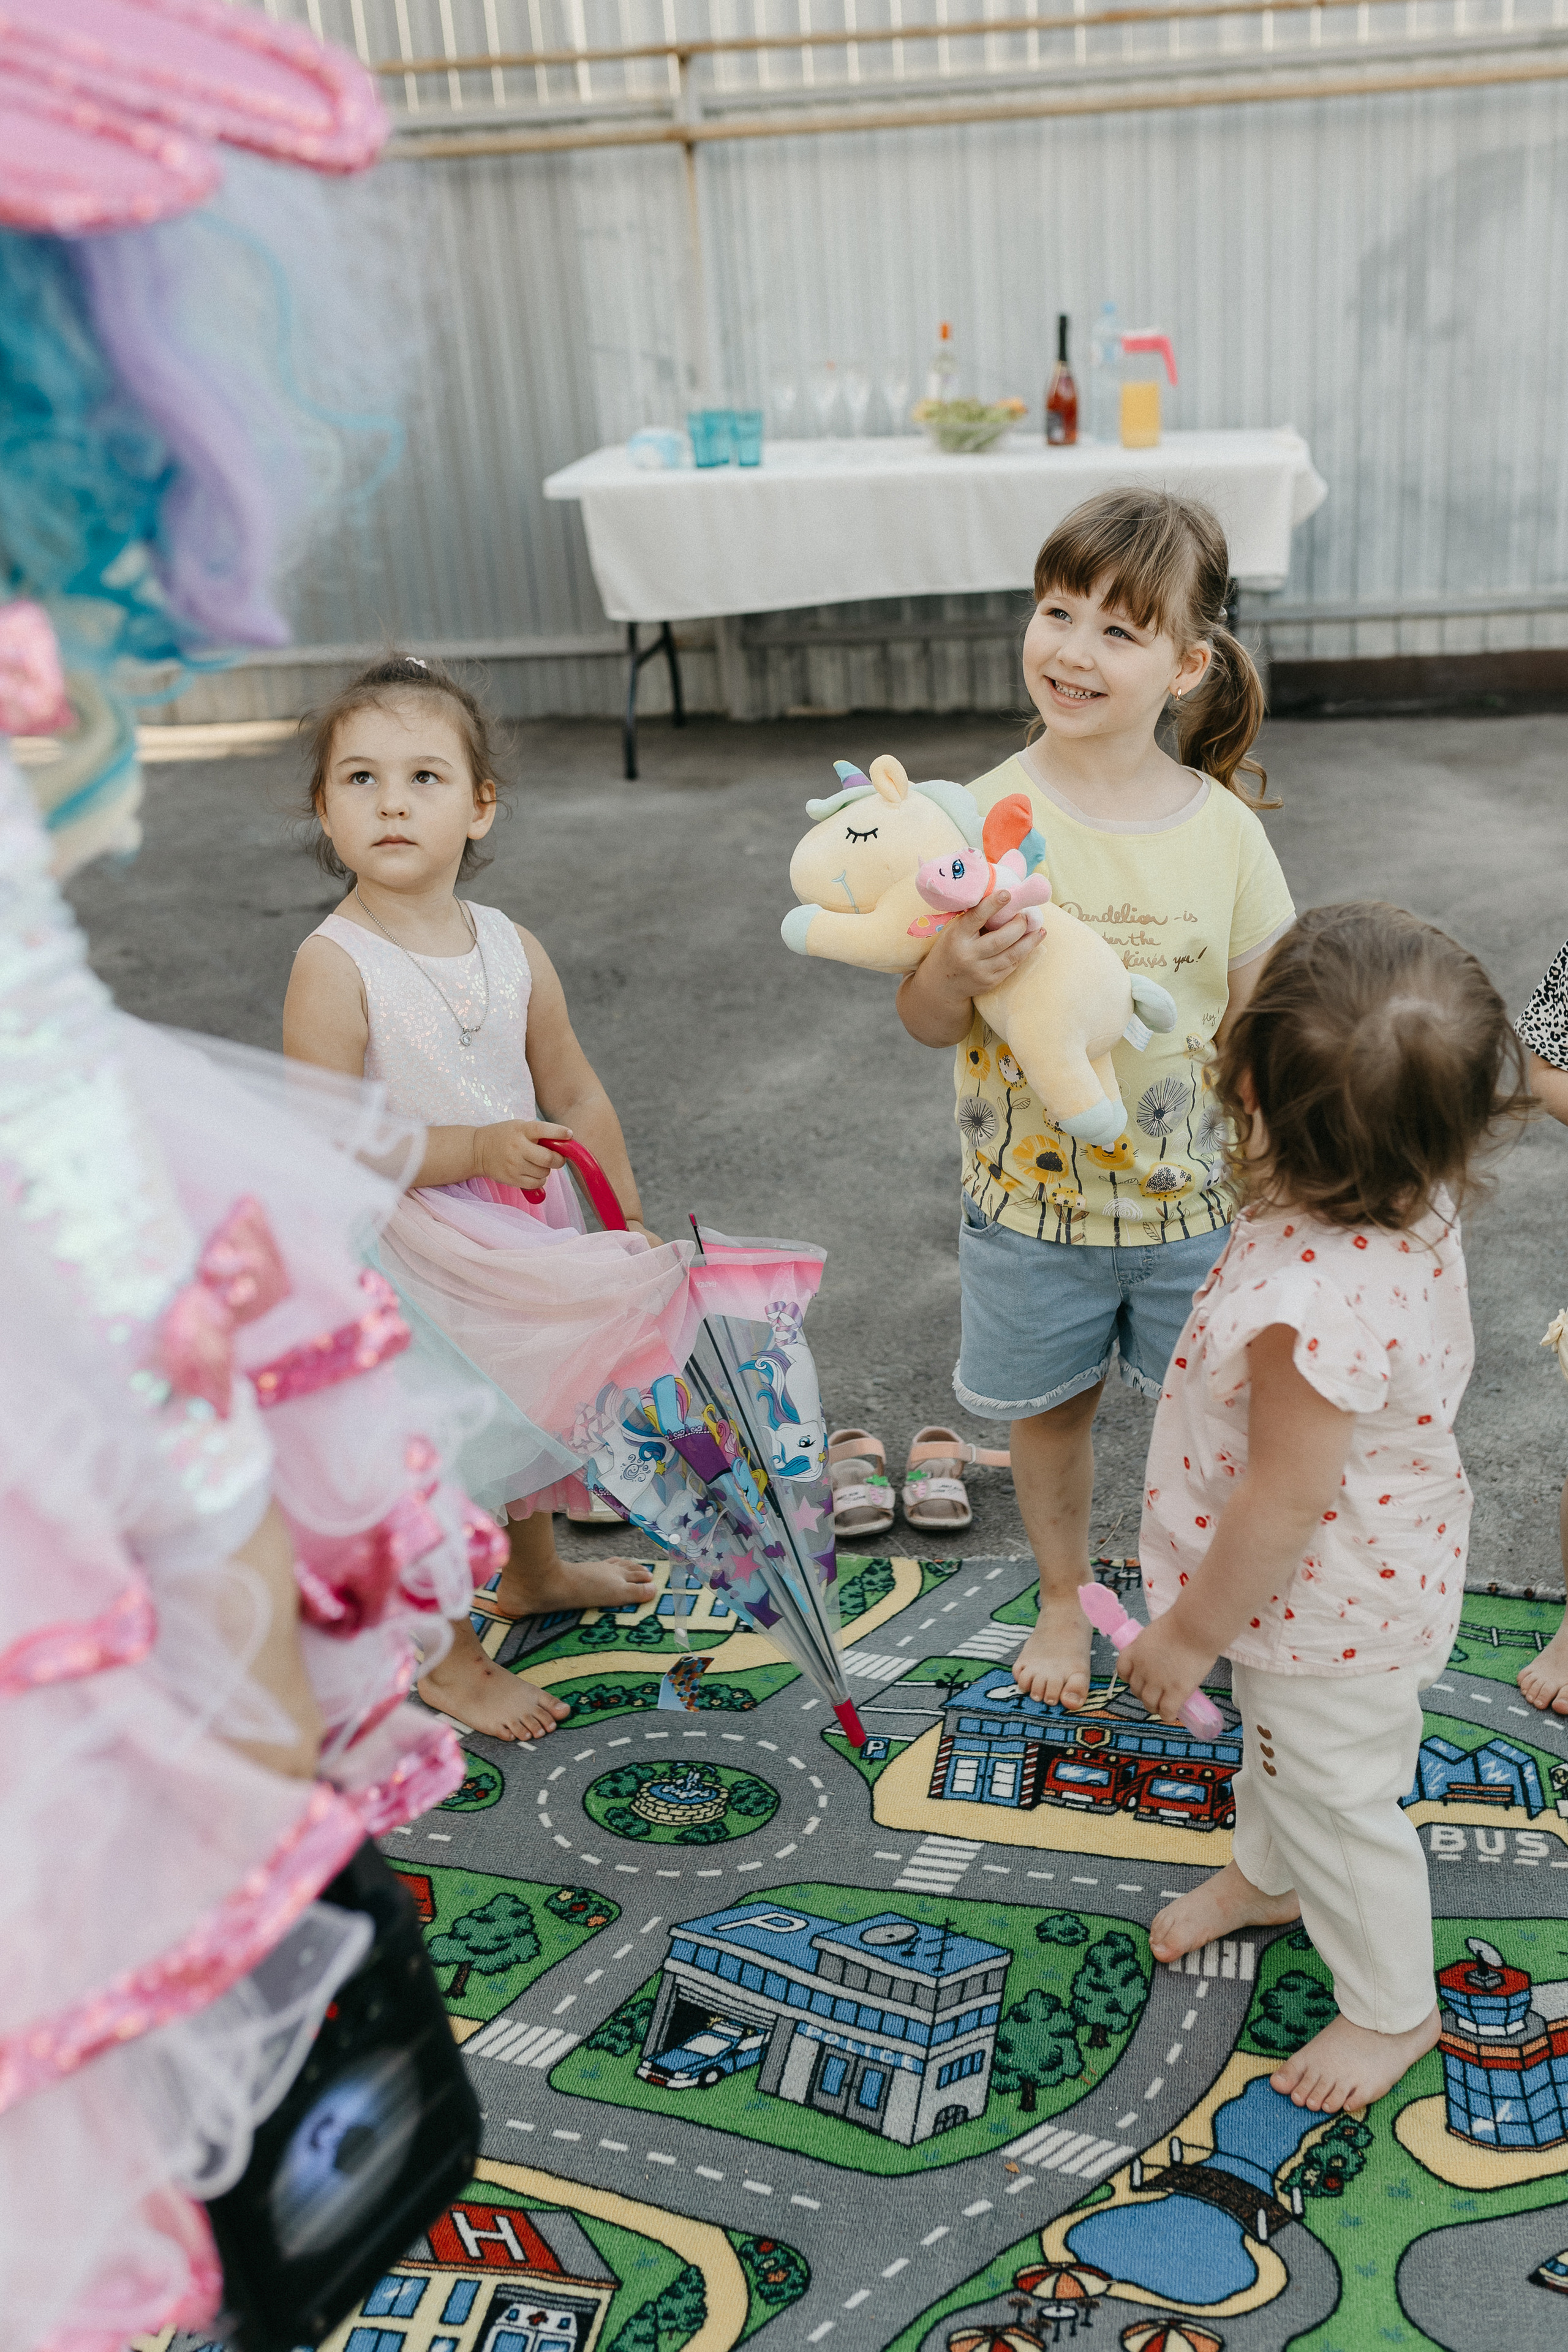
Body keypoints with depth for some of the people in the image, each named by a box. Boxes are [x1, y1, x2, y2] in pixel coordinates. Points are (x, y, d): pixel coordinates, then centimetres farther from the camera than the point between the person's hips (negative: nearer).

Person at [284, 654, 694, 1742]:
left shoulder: (513, 948, -3)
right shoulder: (335, 966, -21)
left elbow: (578, 1097, 7)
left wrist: (632, 1228, 8)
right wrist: (473, 1148, -29)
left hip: (530, 1238, 7)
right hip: (411, 1261, -6)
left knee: (532, 1415, 25)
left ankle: (534, 1574, 53)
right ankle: (450, 1659, 28)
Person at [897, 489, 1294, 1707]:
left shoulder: (1222, 828, -8)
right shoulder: (988, 819, -13)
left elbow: (1254, 1019, 1)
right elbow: (928, 1023, -9)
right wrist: (959, 973, -31)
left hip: (1193, 1197, 1)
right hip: (1032, 1194, -1)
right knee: (1052, 1404, 19)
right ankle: (1064, 1597, 45)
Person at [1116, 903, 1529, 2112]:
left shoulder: (1315, 1307, -44)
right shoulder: (1412, 1200, -16)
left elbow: (1283, 1505, -32)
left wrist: (1188, 1632, -17)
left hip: (1329, 1617, -9)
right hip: (1369, 1565, 9)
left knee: (1342, 1807, 18)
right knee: (1276, 1750, 34)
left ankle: (1395, 2009, 45)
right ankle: (1267, 1875, 63)